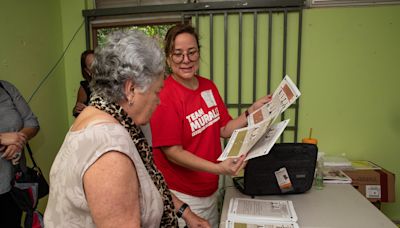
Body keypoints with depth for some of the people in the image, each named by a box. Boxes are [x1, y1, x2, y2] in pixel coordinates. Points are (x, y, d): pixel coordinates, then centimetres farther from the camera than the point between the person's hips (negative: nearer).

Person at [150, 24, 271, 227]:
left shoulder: (209, 87, 0)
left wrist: (252, 110, -6)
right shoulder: (164, 97, -21)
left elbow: (224, 130, 6)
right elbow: (173, 152, -21)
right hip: (182, 195, -7)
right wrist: (218, 168, -29)